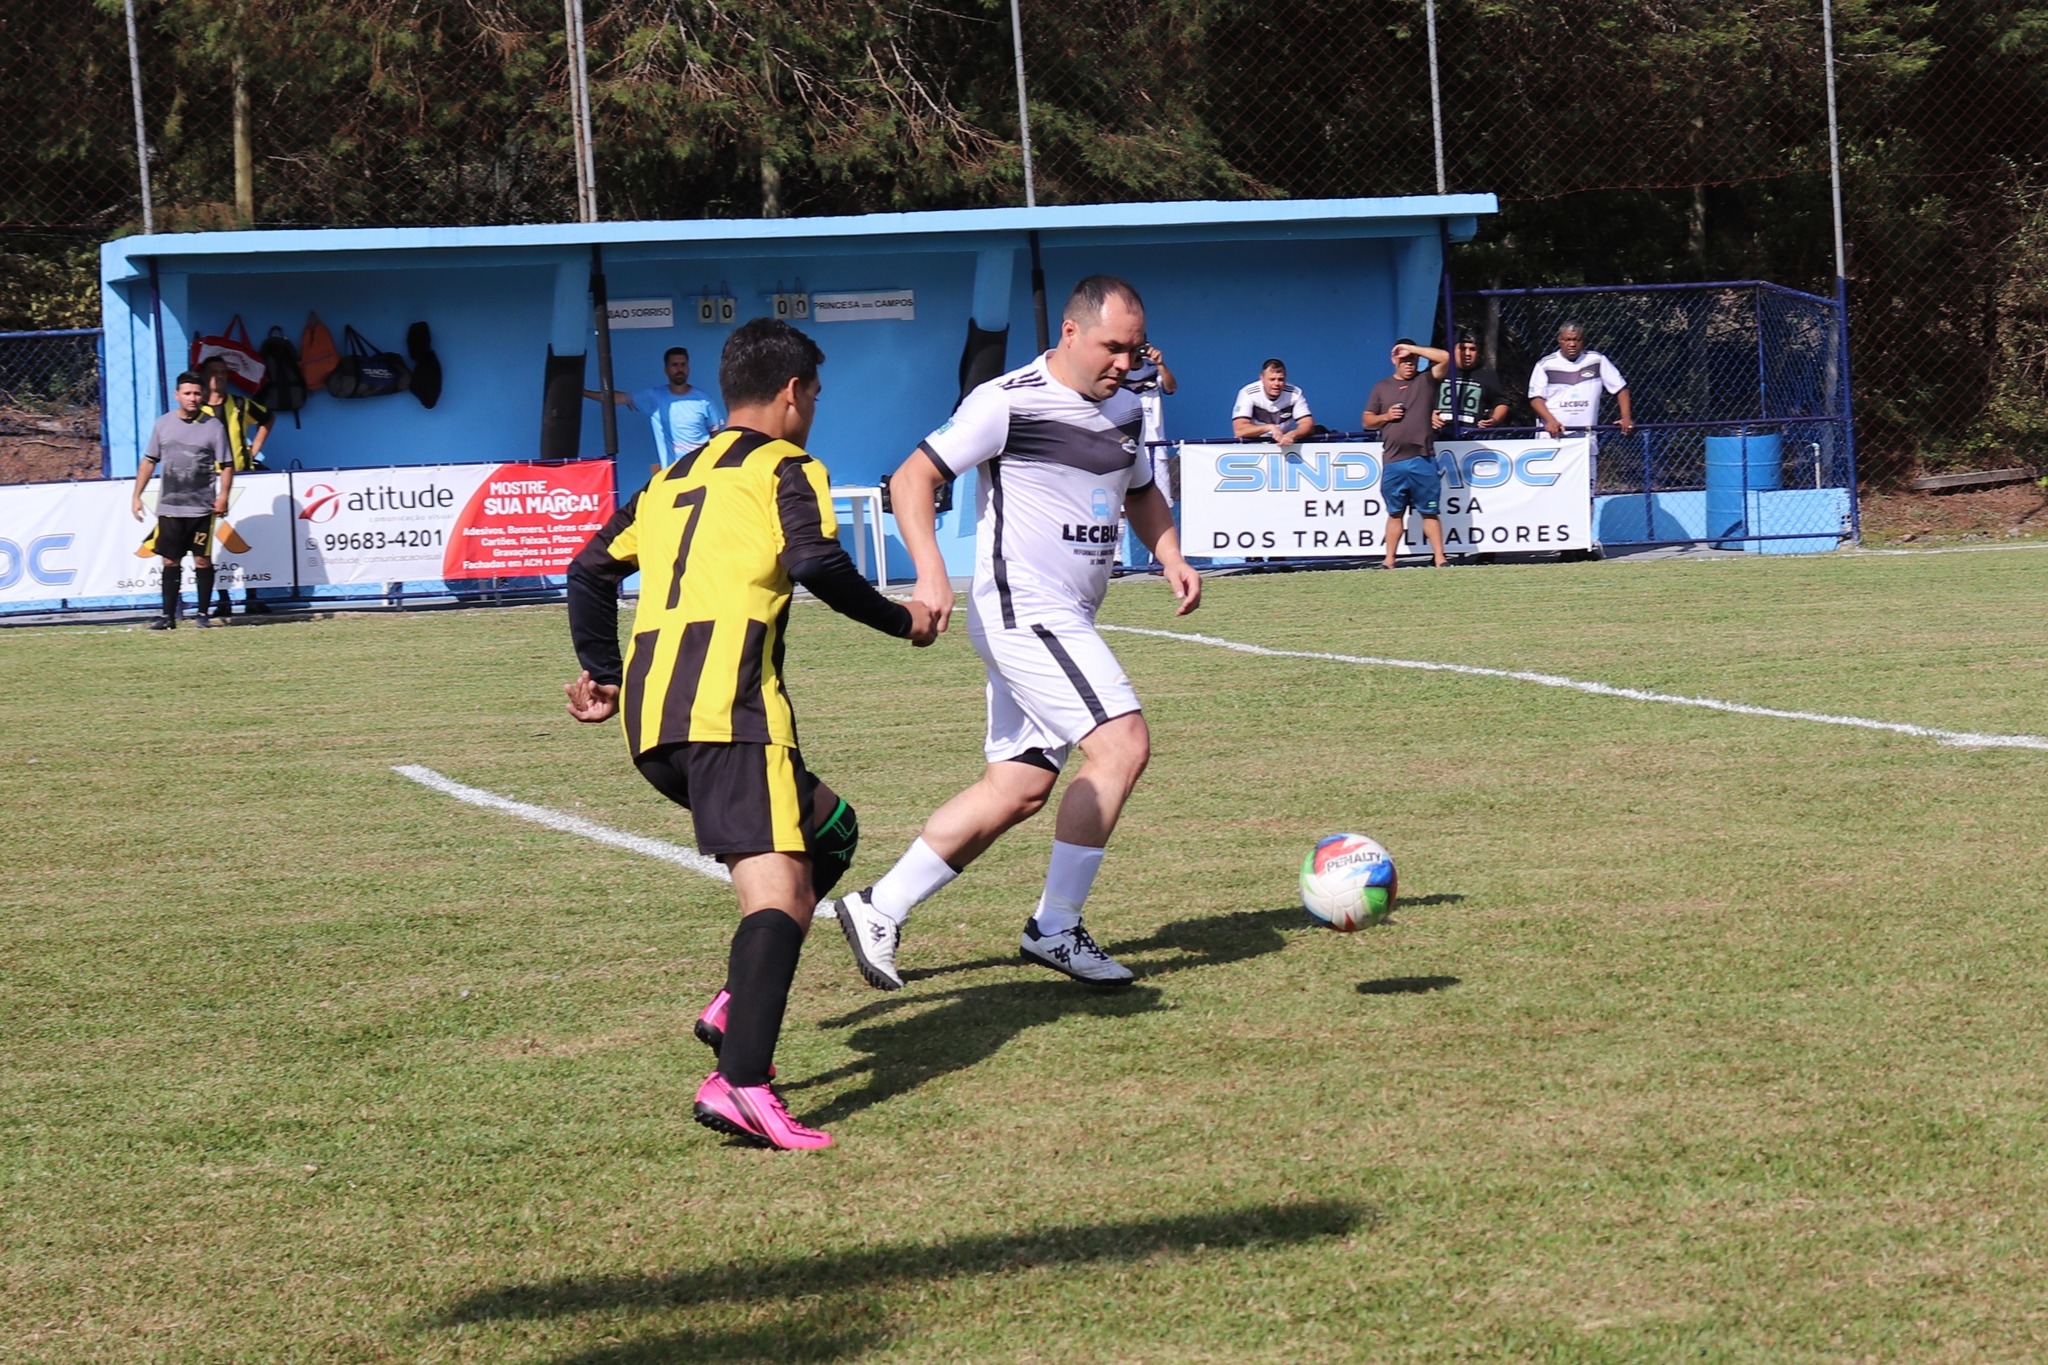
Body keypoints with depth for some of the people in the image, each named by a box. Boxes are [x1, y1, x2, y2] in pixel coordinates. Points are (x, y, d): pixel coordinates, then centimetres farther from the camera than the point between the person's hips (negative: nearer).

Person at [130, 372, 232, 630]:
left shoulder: (213, 426, -1)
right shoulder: (163, 424, 7)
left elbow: (226, 465, -1)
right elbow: (149, 461, 13)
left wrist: (223, 495, -15)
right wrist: (137, 495, 9)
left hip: (201, 508, -3)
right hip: (169, 507, 3)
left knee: (202, 560, -1)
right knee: (170, 561, 5)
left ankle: (202, 613, 9)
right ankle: (168, 616, 9)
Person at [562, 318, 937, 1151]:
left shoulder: (671, 480, 27)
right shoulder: (785, 468, 6)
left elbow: (590, 571, 27)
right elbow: (816, 564, -10)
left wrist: (601, 672, 34)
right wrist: (901, 621, 2)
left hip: (650, 717, 8)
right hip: (727, 707, -8)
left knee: (828, 829, 24)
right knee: (780, 891, -16)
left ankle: (738, 1005, 9)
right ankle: (739, 1082, -35)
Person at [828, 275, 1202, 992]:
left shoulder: (1123, 408, 13)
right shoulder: (1009, 402, -12)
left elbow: (1141, 493, 30)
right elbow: (913, 477, -10)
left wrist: (1171, 556, 11)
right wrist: (931, 575, -22)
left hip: (1066, 625, 9)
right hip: (1022, 611, -9)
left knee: (1018, 789, 8)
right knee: (1122, 743, -18)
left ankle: (879, 908, 15)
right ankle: (1055, 930, -10)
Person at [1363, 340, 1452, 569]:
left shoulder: (1426, 380, 7)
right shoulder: (1382, 387, 14)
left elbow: (1445, 357, -9)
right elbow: (1367, 420, 17)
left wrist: (1411, 349, -5)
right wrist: (1385, 417, -4)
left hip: (1423, 461, -2)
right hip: (1393, 463, 2)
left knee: (1429, 511, -1)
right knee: (1395, 513, 8)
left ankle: (1439, 559, -1)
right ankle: (1389, 562, 10)